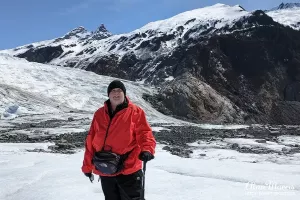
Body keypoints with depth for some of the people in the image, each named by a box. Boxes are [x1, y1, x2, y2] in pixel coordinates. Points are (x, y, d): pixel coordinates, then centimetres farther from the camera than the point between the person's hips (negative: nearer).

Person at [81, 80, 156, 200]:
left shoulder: (135, 112, -4)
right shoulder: (99, 114, 7)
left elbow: (144, 133, -11)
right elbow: (91, 142, 11)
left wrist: (147, 150, -31)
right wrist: (87, 166, 13)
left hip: (129, 169, -4)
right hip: (105, 172, 5)